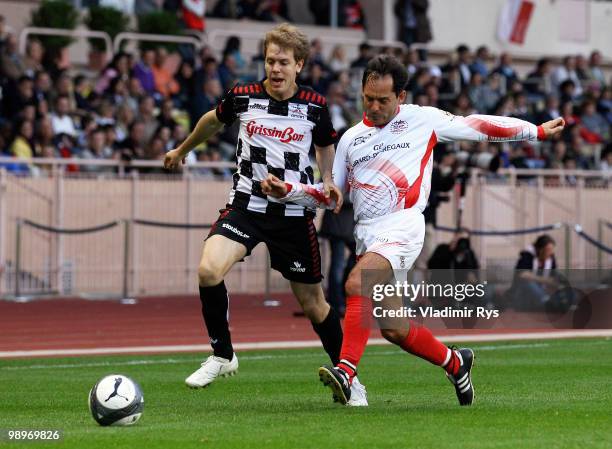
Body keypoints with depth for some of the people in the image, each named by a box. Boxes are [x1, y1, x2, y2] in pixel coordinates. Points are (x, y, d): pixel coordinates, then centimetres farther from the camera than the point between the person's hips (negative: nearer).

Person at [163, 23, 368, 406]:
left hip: (294, 213, 0)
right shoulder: (243, 97, -3)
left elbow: (326, 145, 16)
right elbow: (214, 120, 19)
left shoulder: (315, 106, -4)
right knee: (209, 270, -24)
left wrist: (328, 182, -2)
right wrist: (182, 150, 33)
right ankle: (222, 355, -3)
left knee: (313, 303, 5)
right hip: (247, 204, 0)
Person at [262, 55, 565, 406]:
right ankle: (454, 362, 31)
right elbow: (329, 196, 21)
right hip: (367, 233, 6)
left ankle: (346, 371, -40)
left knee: (357, 284, -31)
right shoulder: (351, 139, 17)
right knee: (393, 329, 6)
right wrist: (287, 190, 5)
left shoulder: (423, 120, 7)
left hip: (402, 226, -5)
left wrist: (537, 131, 19)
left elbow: (478, 127, 15)